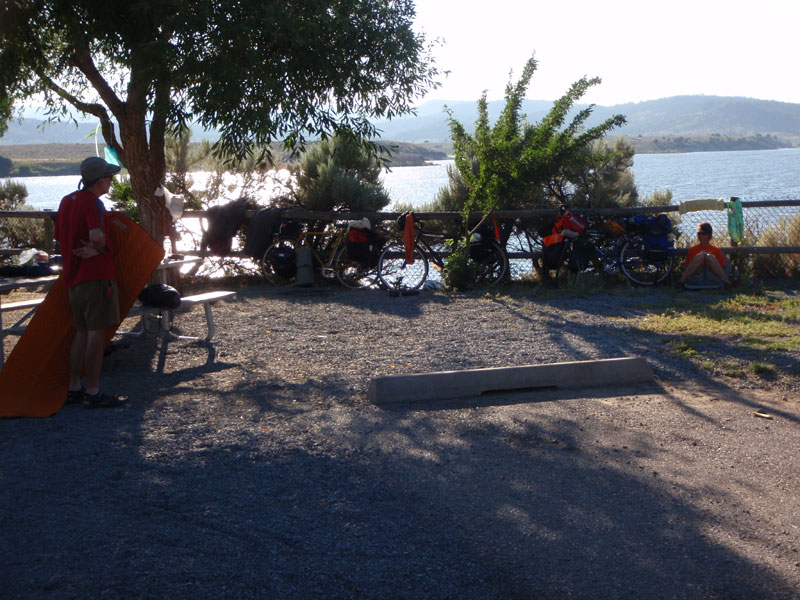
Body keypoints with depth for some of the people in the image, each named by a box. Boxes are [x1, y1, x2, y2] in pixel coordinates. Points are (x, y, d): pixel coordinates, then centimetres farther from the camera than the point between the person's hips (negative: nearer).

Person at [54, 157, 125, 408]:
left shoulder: (67, 201, 13)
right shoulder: (93, 203, -14)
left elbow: (59, 236, 20)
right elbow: (97, 236, -31)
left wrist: (79, 251, 10)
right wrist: (100, 249, -11)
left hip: (73, 275, 9)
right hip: (96, 274, -9)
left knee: (82, 332, 15)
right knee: (96, 332, -4)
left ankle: (74, 388, 18)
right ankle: (93, 392, -2)